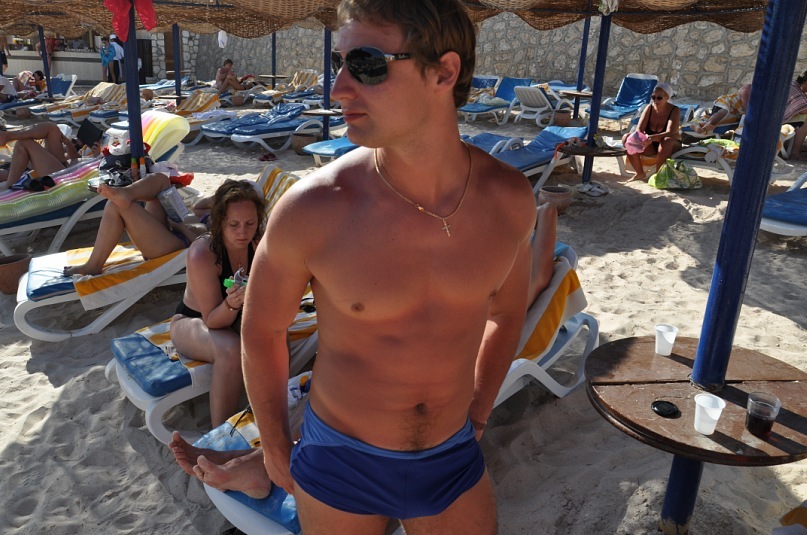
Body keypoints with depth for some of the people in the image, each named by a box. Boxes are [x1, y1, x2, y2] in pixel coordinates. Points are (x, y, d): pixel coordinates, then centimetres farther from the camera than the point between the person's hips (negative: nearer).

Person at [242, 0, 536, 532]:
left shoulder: (510, 199, -14)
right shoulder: (310, 209, -22)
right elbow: (262, 330, -5)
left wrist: (477, 417, 10)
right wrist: (276, 448, 5)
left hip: (453, 462, 3)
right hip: (338, 466, -2)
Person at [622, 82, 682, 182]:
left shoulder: (674, 110, -19)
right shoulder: (649, 108, -9)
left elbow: (670, 133, -32)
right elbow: (639, 130, -16)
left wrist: (652, 138, -50)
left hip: (671, 147, -4)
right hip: (651, 146, 4)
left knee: (667, 140, -39)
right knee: (627, 138, -20)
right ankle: (640, 173, -12)